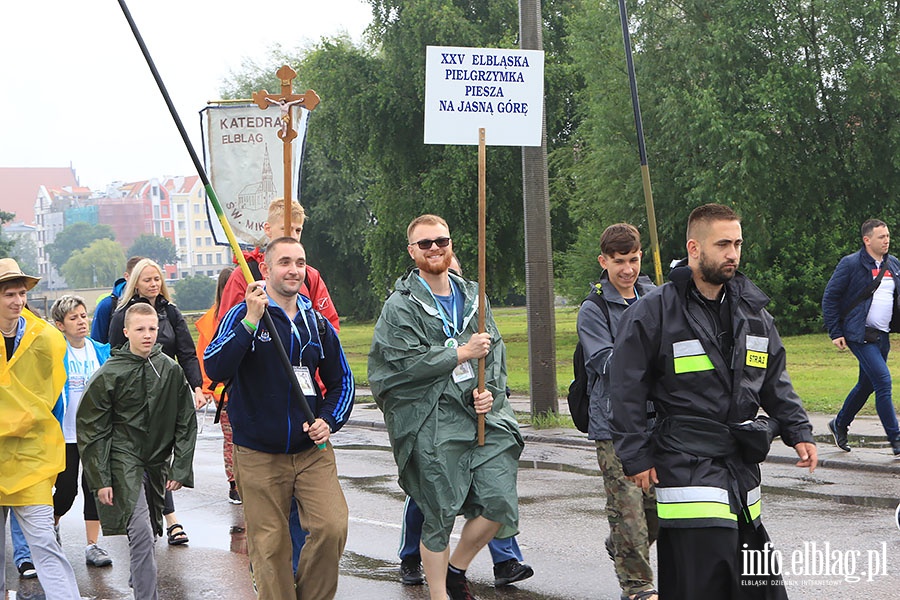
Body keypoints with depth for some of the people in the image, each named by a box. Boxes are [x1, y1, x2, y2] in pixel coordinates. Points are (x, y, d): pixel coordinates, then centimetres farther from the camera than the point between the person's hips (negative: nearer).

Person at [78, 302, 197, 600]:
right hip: (124, 460, -4)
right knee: (140, 530, -16)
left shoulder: (171, 370, 3)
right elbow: (92, 430, -3)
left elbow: (186, 423, 8)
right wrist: (100, 480, -7)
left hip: (158, 463, 4)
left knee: (149, 530, 12)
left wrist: (180, 467, 2)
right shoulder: (109, 374, -6)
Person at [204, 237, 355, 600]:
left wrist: (328, 421, 3)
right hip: (258, 454, -3)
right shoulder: (243, 315, -3)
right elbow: (215, 368, -19)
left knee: (332, 527, -13)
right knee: (269, 547, 2)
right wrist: (251, 321, -26)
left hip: (312, 451, 3)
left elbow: (342, 381, 21)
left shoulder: (317, 324, 10)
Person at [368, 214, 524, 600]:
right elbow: (408, 363, -12)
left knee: (500, 504, -5)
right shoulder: (401, 307, -1)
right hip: (432, 426, -4)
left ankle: (456, 569, 20)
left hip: (483, 416, 5)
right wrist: (463, 353, -9)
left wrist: (490, 392, -1)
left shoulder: (472, 297, 16)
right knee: (439, 516, 1)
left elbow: (495, 351, 17)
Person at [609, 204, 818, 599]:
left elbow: (775, 382, 21)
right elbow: (626, 391, -5)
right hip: (686, 467, -6)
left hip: (742, 466, 7)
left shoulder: (752, 311, 12)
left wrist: (798, 432, 10)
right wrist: (637, 457, -7)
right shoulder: (652, 313, -7)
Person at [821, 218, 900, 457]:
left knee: (866, 385, 14)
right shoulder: (851, 264, -8)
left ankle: (840, 424, 35)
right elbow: (830, 297, -5)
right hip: (860, 335, -7)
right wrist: (835, 333, -10)